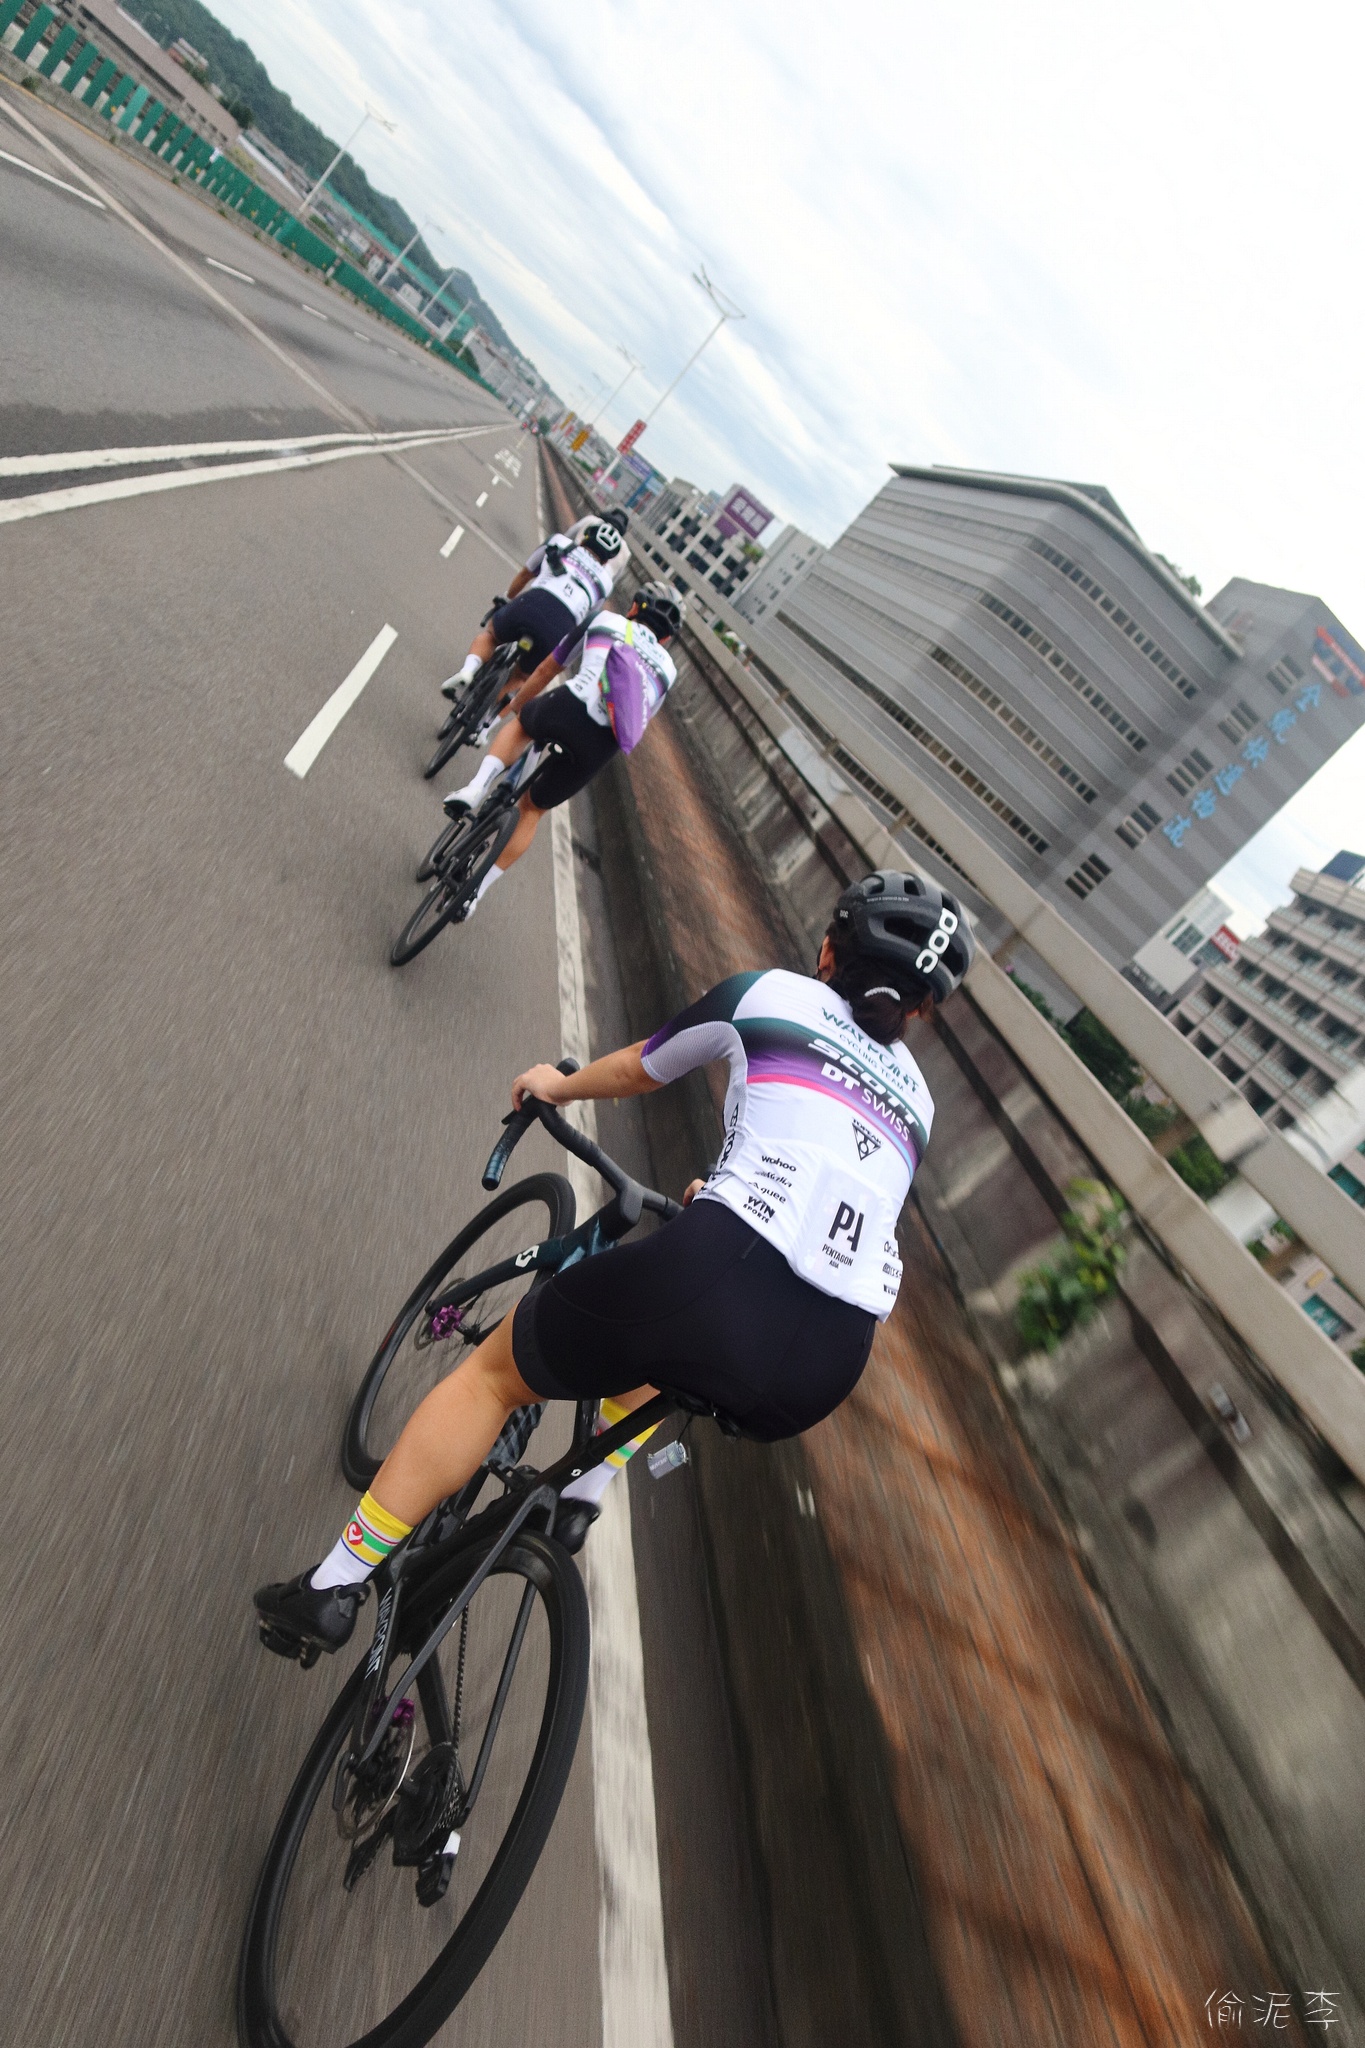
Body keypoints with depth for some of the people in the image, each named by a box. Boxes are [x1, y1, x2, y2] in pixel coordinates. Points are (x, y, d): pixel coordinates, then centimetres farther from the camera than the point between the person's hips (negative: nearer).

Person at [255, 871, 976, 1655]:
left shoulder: (771, 994, 12)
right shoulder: (914, 1096, 24)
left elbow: (635, 1069, 24)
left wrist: (557, 1085, 44)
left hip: (723, 1272, -5)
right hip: (827, 1370, 6)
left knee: (495, 1372, 18)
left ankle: (335, 1584, 25)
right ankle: (581, 1500, 35)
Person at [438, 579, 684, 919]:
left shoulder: (604, 620, 24)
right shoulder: (666, 669, 28)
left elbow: (545, 671, 32)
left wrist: (513, 707, 48)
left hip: (568, 709, -2)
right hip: (600, 747, 2)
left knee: (522, 725, 36)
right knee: (532, 809, 25)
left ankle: (477, 786, 10)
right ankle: (477, 890, 26)